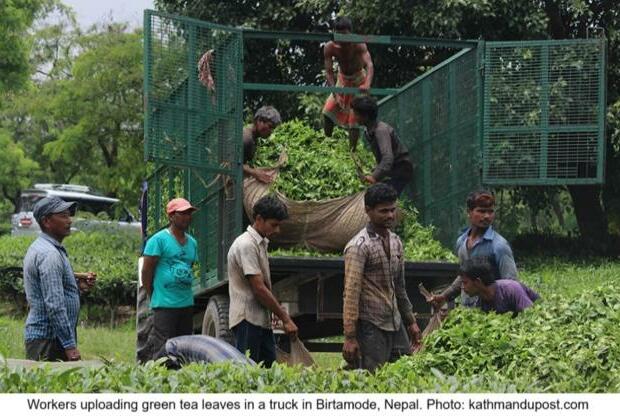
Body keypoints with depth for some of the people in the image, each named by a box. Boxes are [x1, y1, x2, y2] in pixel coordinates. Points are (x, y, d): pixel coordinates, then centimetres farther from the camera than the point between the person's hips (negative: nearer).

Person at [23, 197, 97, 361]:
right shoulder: (49, 254, -16)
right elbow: (54, 305, -22)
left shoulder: (38, 248, 16)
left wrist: (77, 285, 9)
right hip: (48, 340, -10)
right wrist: (70, 345, -22)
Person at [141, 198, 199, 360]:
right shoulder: (159, 240, -7)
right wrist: (154, 298, -1)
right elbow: (146, 271, -6)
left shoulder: (192, 242, 14)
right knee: (162, 350, -10)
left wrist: (186, 294, 15)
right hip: (165, 304, -7)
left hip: (187, 303, 7)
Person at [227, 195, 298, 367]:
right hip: (248, 319, -10)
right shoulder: (246, 245, -16)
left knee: (269, 364, 6)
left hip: (262, 319, 10)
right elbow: (259, 289, -19)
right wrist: (285, 319, -17)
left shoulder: (261, 243, 16)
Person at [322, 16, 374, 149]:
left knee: (354, 118, -6)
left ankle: (351, 150, 4)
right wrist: (336, 94, -39)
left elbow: (369, 65, -47)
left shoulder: (358, 45, -33)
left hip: (359, 81, -3)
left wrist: (367, 84, -66)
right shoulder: (330, 47, -24)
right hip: (342, 80, 3)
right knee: (328, 111, 0)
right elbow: (329, 72, -25)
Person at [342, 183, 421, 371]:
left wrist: (410, 321, 22)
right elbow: (351, 293, -16)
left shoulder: (395, 241, 13)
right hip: (370, 325, -7)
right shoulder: (359, 246, -12)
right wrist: (350, 337, -20)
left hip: (394, 324, 7)